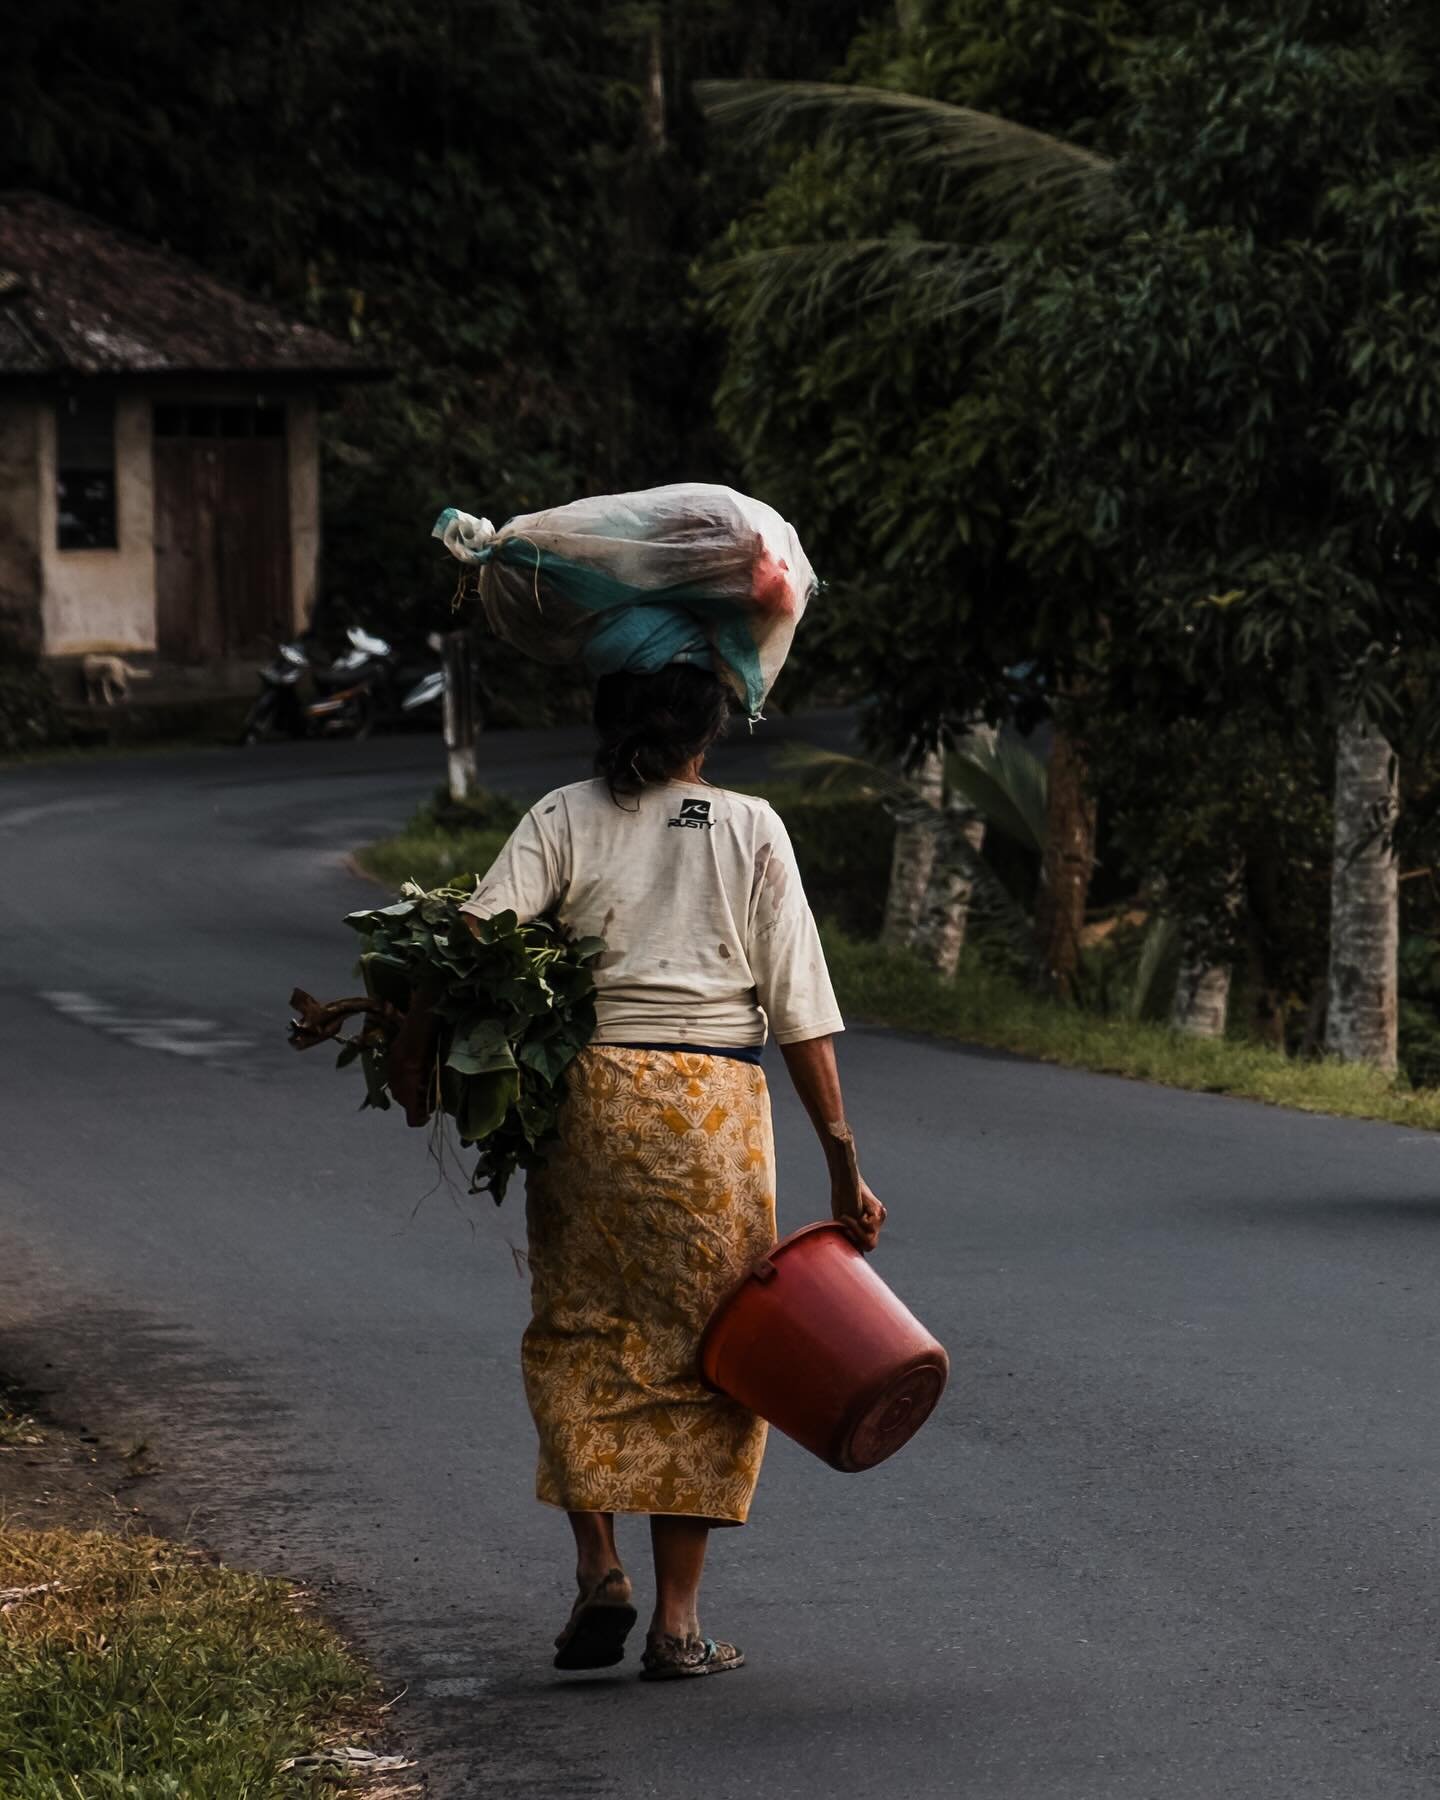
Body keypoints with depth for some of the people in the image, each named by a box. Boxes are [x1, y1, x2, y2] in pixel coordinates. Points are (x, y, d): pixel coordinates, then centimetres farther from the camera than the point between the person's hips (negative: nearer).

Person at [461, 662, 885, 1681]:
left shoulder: (563, 820, 5)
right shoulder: (751, 829, 4)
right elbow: (800, 1008, 0)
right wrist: (842, 1160, 2)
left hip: (585, 1092, 1)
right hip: (714, 1103, -1)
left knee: (577, 1339, 15)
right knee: (699, 1353, 8)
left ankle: (598, 1570, 1)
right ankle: (677, 1619, 7)